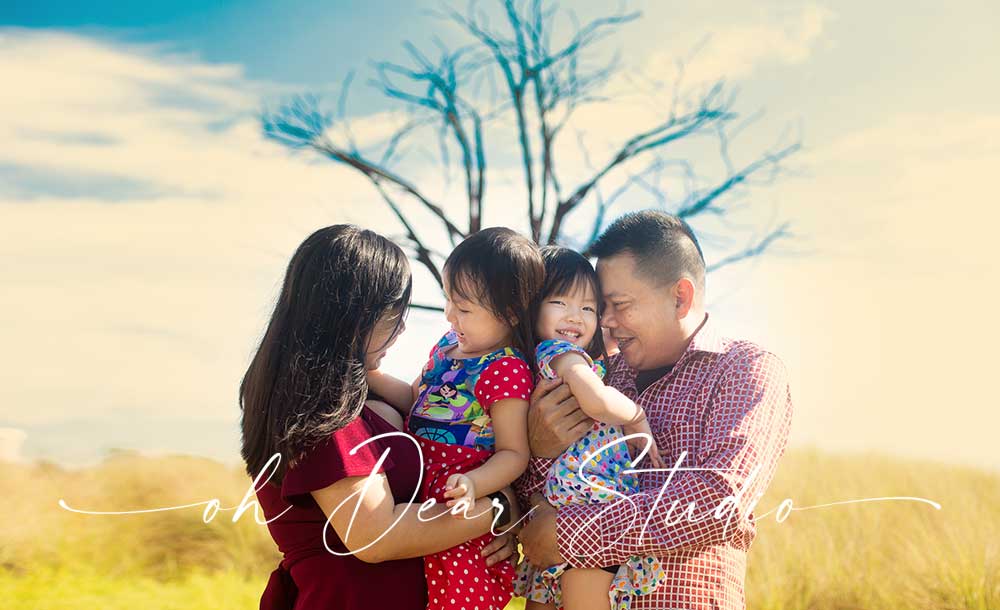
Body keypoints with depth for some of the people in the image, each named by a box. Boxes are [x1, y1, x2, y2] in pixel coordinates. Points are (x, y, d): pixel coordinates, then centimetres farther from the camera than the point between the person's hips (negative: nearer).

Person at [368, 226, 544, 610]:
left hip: (454, 507, -8)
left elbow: (513, 453, -16)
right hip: (417, 485, 8)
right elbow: (416, 399, 23)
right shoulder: (448, 346, 9)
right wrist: (369, 374, 12)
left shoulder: (506, 371, -17)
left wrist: (473, 484, -32)